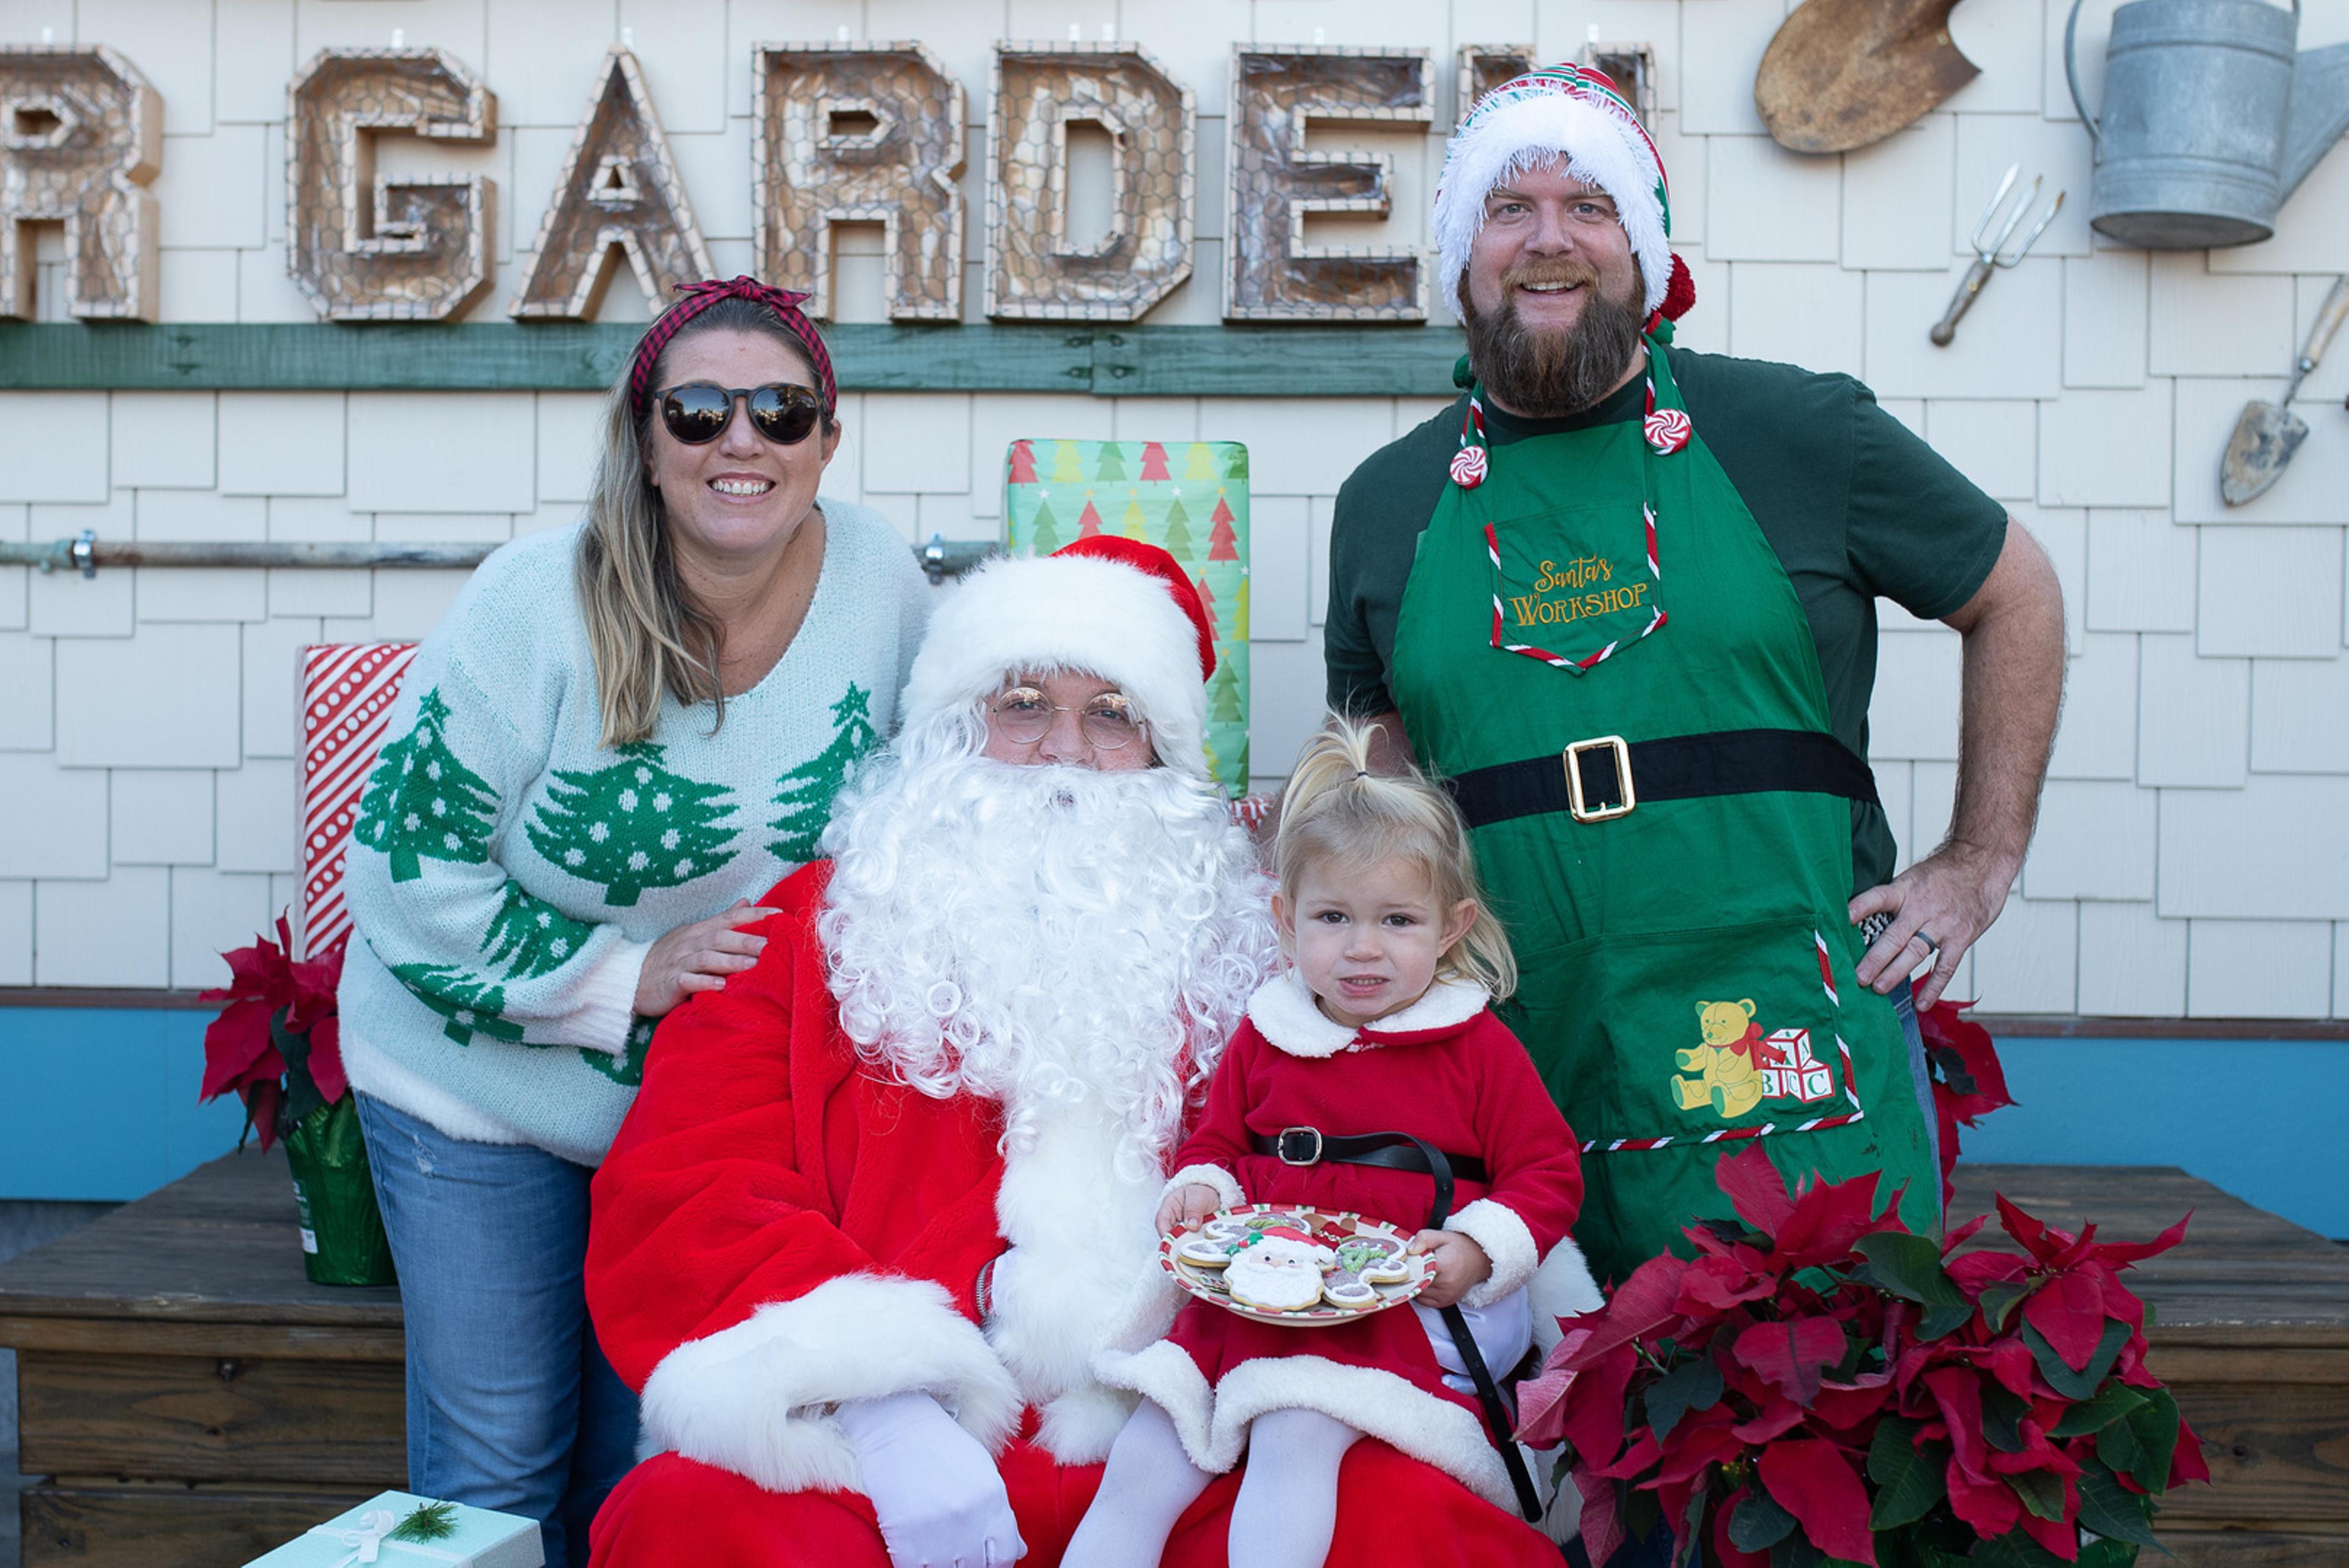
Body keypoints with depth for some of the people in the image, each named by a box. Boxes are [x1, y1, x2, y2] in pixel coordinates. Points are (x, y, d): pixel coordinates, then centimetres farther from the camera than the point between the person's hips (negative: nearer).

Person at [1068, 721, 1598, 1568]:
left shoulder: (1479, 1047, 2)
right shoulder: (1263, 1037, 11)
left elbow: (1548, 1172, 3)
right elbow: (1214, 1142, 22)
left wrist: (1478, 1250, -14)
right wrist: (1199, 1190, 0)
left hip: (1398, 1308, -4)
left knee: (1294, 1436, -30)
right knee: (1139, 1468, -8)